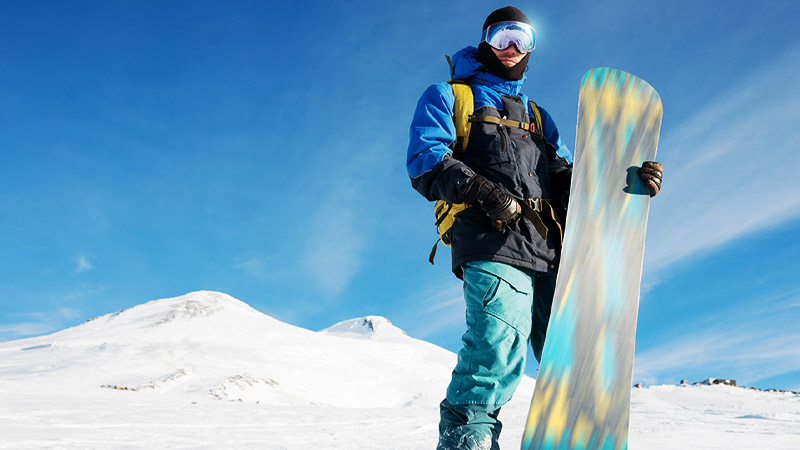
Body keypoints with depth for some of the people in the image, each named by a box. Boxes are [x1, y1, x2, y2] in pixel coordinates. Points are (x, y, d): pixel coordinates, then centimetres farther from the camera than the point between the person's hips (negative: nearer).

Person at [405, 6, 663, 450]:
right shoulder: (447, 97, 19)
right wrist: (483, 193, -14)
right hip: (492, 245, -6)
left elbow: (564, 179, 26)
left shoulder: (537, 117, 36)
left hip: (549, 249, 6)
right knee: (500, 341, -27)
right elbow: (425, 160, 2)